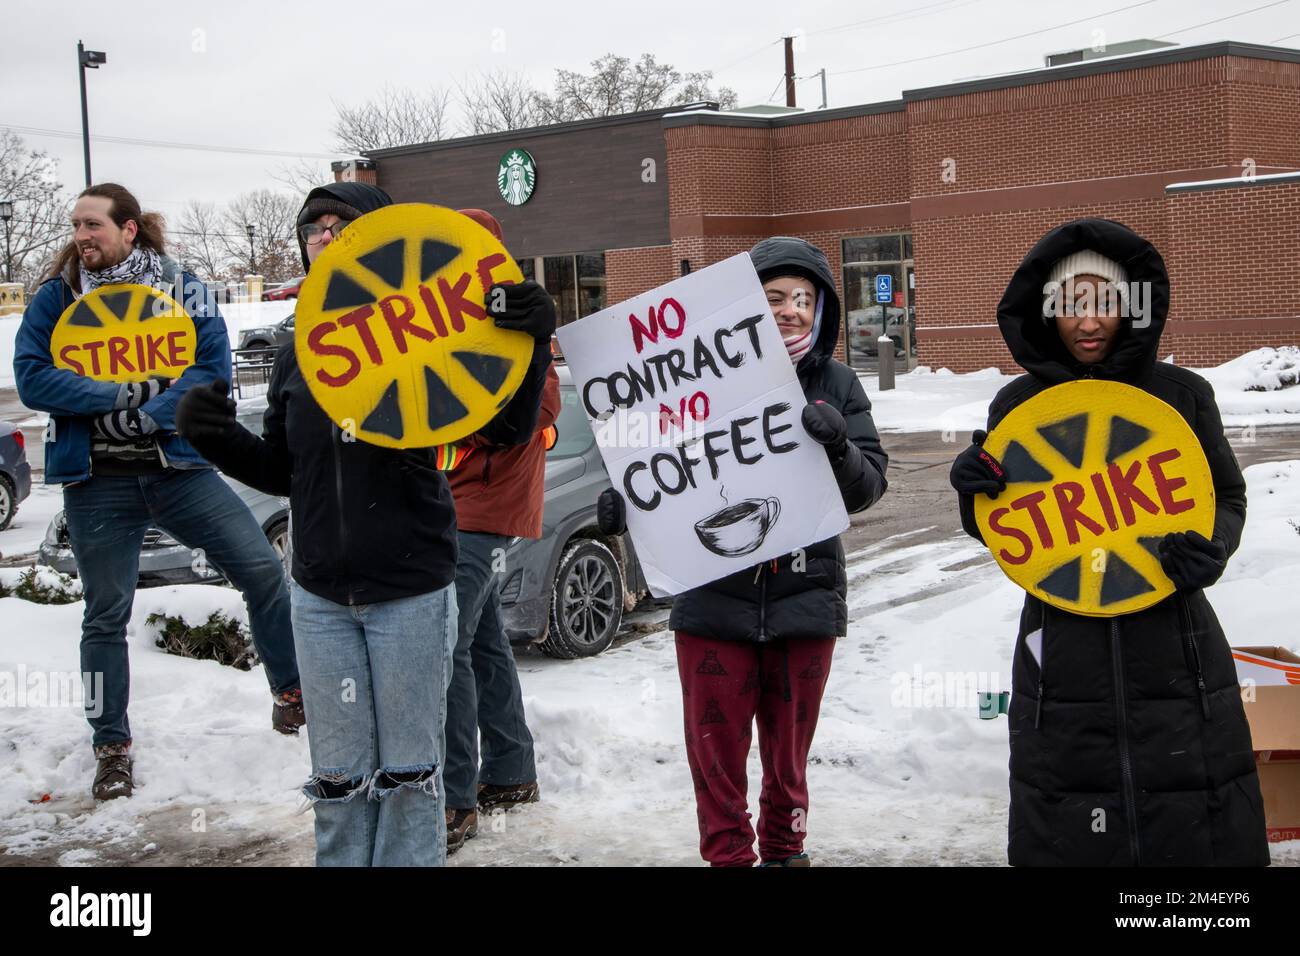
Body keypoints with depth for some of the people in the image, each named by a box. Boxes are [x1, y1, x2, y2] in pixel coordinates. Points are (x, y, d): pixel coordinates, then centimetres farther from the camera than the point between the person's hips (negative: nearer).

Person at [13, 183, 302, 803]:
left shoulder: (180, 289, 0)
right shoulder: (56, 297, 1)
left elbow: (213, 369, -8)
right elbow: (32, 379, -9)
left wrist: (149, 415, -21)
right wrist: (124, 392, -17)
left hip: (178, 467, 0)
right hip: (97, 483, 0)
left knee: (262, 569, -8)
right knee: (106, 616, 8)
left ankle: (292, 692, 13)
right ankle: (111, 748, 23)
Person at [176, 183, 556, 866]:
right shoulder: (298, 354, 7)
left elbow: (508, 431, -7)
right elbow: (281, 472, 13)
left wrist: (531, 344, -22)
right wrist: (215, 438, -4)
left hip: (411, 592, -4)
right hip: (321, 596, 4)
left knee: (408, 770, 7)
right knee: (338, 777, 12)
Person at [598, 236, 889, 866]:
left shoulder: (836, 386, 1)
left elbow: (867, 489, -2)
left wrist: (838, 446, -23)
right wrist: (623, 501, -17)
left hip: (804, 598, 1)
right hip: (715, 596, -1)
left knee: (788, 751, 18)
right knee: (716, 750, 8)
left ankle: (784, 850, 38)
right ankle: (729, 856, 25)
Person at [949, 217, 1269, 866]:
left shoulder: (1182, 393, 1)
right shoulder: (1016, 405, 3)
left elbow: (1227, 495, 12)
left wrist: (1210, 546, -9)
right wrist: (974, 493, -10)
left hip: (1173, 651, 0)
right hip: (1063, 653, 0)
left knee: (1203, 835, 3)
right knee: (1066, 835, 4)